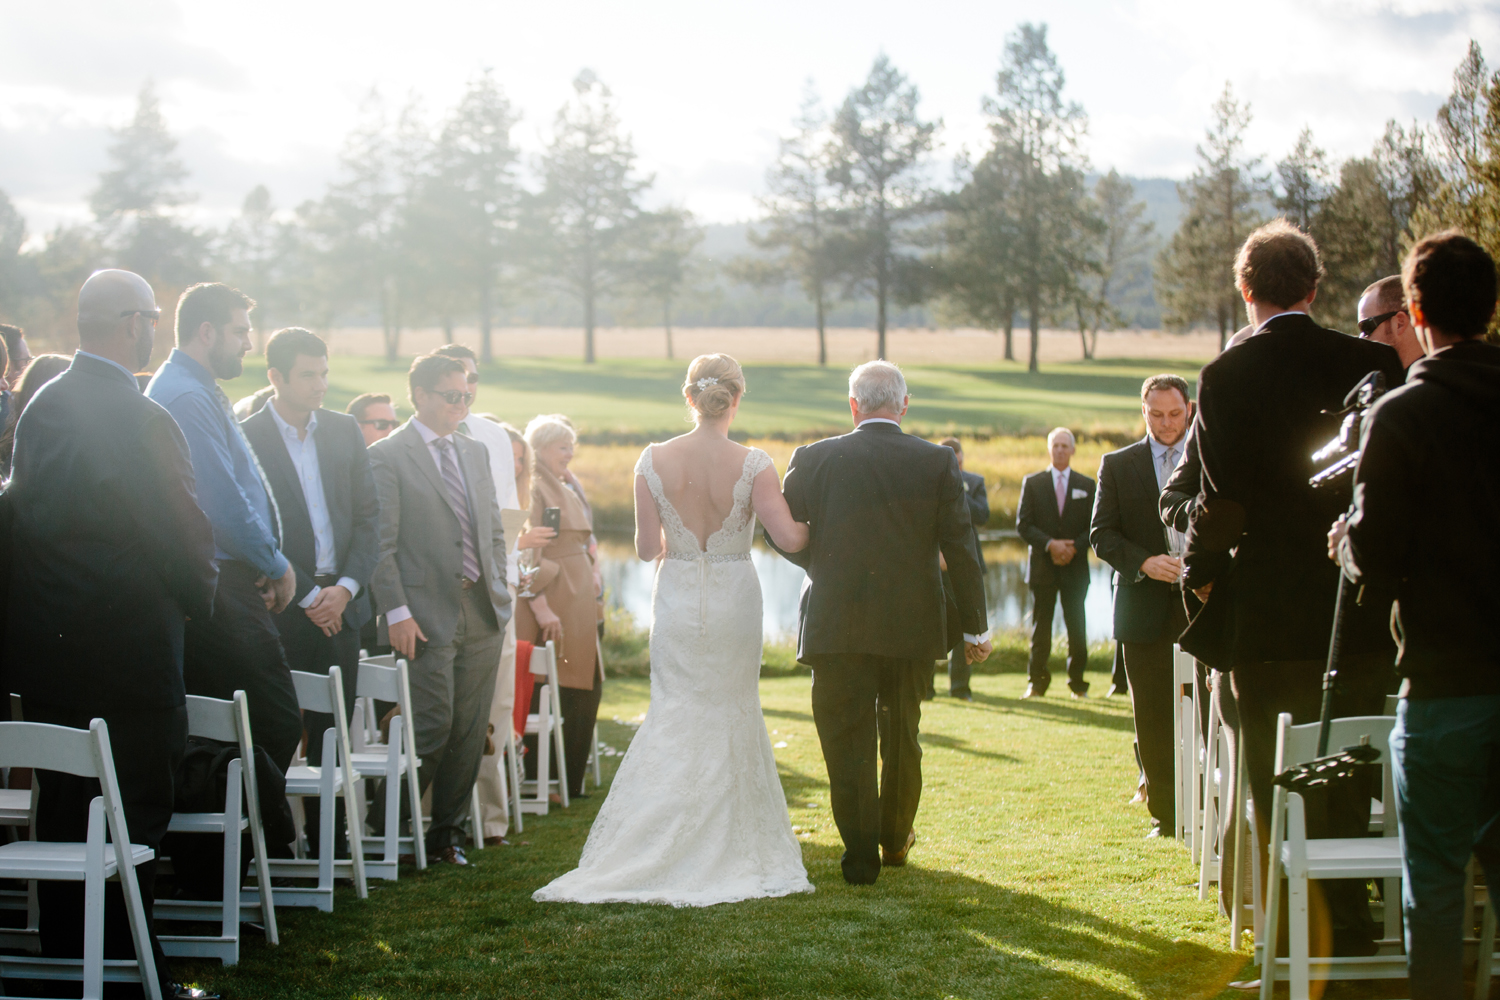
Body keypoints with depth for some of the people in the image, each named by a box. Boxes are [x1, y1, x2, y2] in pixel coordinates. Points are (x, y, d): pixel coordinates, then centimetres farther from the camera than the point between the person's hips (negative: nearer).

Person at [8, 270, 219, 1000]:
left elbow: (23, 509, 12)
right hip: (126, 657, -8)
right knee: (133, 822, 1)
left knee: (62, 813, 16)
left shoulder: (41, 407, 5)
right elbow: (185, 536, -16)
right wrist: (199, 598, 4)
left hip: (42, 654, 8)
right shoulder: (140, 421, -19)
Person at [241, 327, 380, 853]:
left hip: (340, 603, 5)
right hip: (282, 608, -4)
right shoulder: (246, 439, -6)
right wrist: (306, 596, -9)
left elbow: (368, 515, 10)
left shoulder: (344, 431, 10)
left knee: (334, 731, 6)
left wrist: (346, 586, -3)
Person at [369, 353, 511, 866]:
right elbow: (380, 544, -9)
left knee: (470, 730, 7)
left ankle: (447, 830, 18)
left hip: (483, 612, 6)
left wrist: (499, 591, 11)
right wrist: (396, 612, -15)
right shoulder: (387, 456, -5)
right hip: (428, 614, -6)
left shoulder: (476, 453, 15)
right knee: (432, 727, -9)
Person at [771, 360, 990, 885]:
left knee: (847, 741, 5)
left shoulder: (815, 459, -5)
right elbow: (961, 549, -3)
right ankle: (895, 840, 33)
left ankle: (861, 856, 5)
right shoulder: (937, 462, -3)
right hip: (912, 625, 2)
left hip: (836, 624, -2)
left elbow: (782, 534, 2)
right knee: (901, 735, 19)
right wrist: (976, 626, 5)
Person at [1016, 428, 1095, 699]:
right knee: (1040, 628, 0)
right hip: (1042, 565, 0)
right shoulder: (1033, 483, 8)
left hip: (1075, 566, 0)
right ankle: (1036, 682, 7)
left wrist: (1074, 548, -11)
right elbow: (1023, 524, 0)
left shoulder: (1087, 485, 10)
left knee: (1077, 627, -1)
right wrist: (1050, 544, -14)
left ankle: (1078, 682, 8)